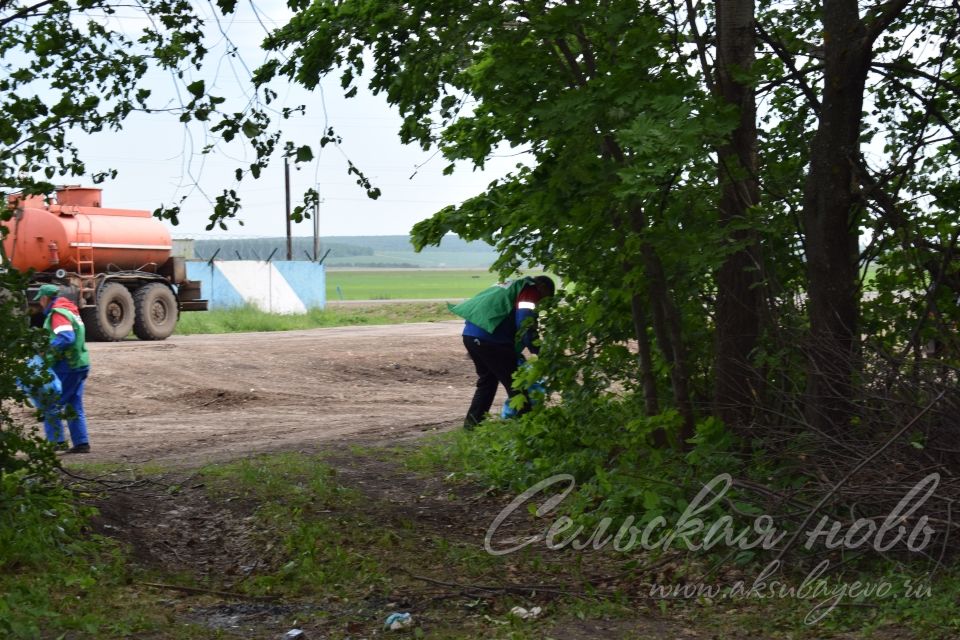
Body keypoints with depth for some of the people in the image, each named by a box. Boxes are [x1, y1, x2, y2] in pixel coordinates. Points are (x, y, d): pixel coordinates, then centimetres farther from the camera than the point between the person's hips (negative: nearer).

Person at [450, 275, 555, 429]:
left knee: (487, 380, 23)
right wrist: (539, 351, -11)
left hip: (470, 333, 9)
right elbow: (525, 322, -12)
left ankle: (472, 421, 23)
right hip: (489, 338, -9)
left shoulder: (512, 286, 30)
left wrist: (515, 353, 31)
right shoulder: (531, 290, 3)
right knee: (514, 383, -1)